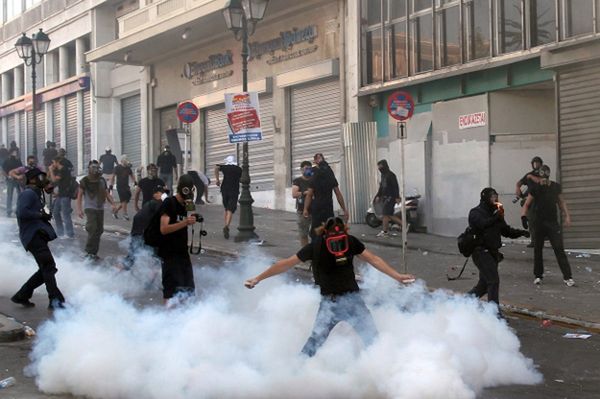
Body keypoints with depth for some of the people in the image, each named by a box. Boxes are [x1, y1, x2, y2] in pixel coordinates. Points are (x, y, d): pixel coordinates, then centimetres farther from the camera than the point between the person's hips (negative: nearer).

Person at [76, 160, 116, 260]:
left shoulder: (102, 180, 11)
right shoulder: (85, 180, -3)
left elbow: (107, 193, 13)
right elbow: (80, 195, -2)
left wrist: (113, 204, -1)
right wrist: (79, 209, -9)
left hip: (100, 208, 6)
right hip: (90, 208, -6)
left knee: (99, 230, 6)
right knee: (92, 229, -19)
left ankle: (94, 252, 15)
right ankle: (89, 252, -12)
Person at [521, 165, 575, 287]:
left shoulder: (556, 187, 1)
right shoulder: (535, 189, -4)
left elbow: (561, 202, 14)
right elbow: (527, 205, -2)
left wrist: (567, 215, 4)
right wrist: (524, 216, -19)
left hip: (553, 222, 0)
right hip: (539, 223, 0)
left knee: (559, 249, -8)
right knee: (538, 250, 7)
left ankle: (567, 277, -9)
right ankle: (538, 275, 21)